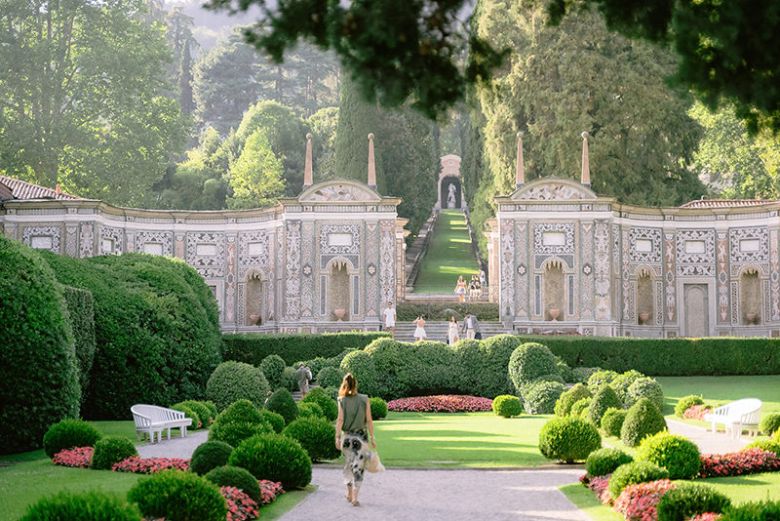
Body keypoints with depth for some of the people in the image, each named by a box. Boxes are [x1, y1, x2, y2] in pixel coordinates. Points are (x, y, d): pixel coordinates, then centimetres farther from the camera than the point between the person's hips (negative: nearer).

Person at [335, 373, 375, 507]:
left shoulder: (342, 401, -5)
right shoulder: (364, 400, -6)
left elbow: (340, 420, -8)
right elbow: (369, 420, -5)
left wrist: (337, 437, -3)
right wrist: (372, 437, 1)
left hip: (347, 437, 1)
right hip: (361, 437, -1)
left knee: (348, 466, 18)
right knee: (358, 467, 2)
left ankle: (350, 494, 27)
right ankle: (354, 497, -6)